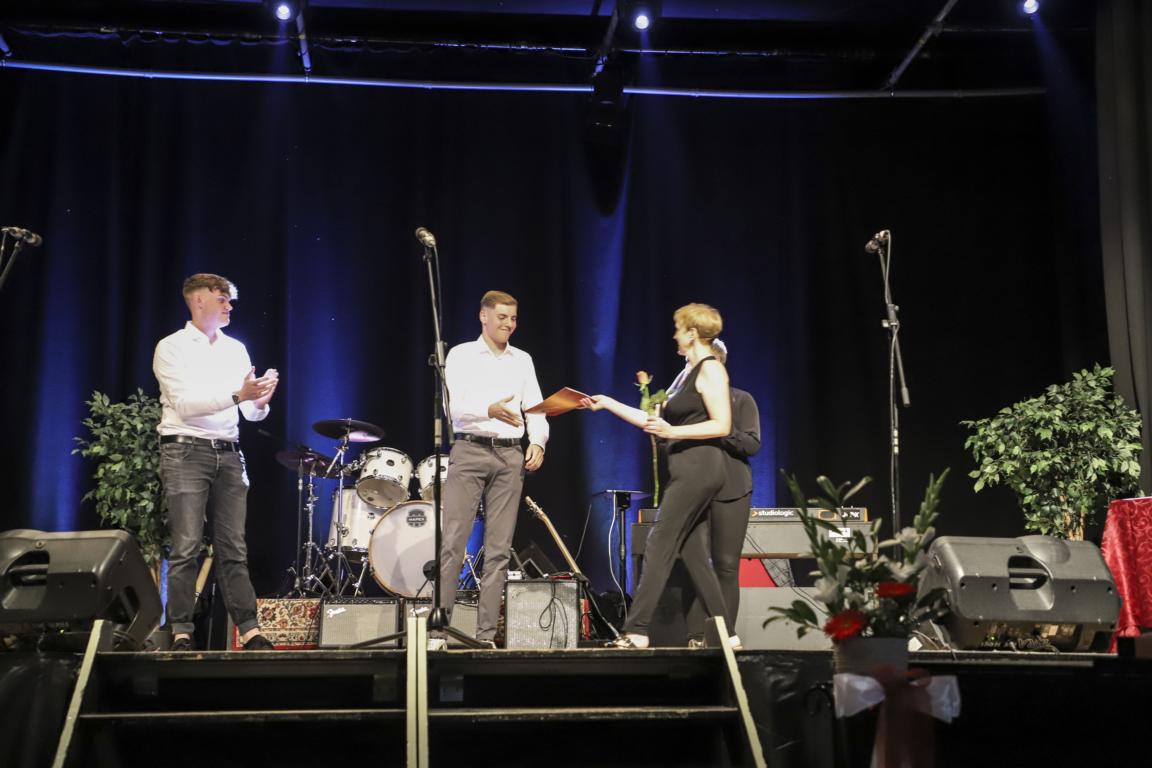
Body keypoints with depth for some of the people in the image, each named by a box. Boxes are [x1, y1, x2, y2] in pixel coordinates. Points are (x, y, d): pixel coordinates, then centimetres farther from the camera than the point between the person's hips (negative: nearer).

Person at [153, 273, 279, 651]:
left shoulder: (236, 349, 15)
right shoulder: (171, 348, 0)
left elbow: (250, 414, 12)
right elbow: (185, 404, -12)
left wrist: (260, 401, -12)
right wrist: (237, 396, -22)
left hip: (229, 453, 5)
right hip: (187, 451, -5)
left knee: (233, 549, 3)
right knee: (186, 547, -7)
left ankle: (250, 631, 1)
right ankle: (181, 633, -3)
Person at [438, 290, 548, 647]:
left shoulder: (523, 360, 16)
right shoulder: (461, 355, 4)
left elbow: (535, 409, 13)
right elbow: (453, 405, -9)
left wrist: (537, 441, -7)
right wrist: (490, 410, -27)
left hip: (511, 456, 4)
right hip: (469, 450, -3)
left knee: (499, 548, 0)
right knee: (452, 541, -10)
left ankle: (485, 634, 2)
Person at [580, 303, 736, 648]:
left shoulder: (710, 368, -7)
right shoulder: (693, 373, 21)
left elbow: (722, 425, -16)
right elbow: (655, 420, 23)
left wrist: (673, 432, -21)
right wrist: (608, 403, 22)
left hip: (699, 469, -10)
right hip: (688, 471, 10)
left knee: (659, 545, -11)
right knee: (689, 550, 7)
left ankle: (637, 631, -12)